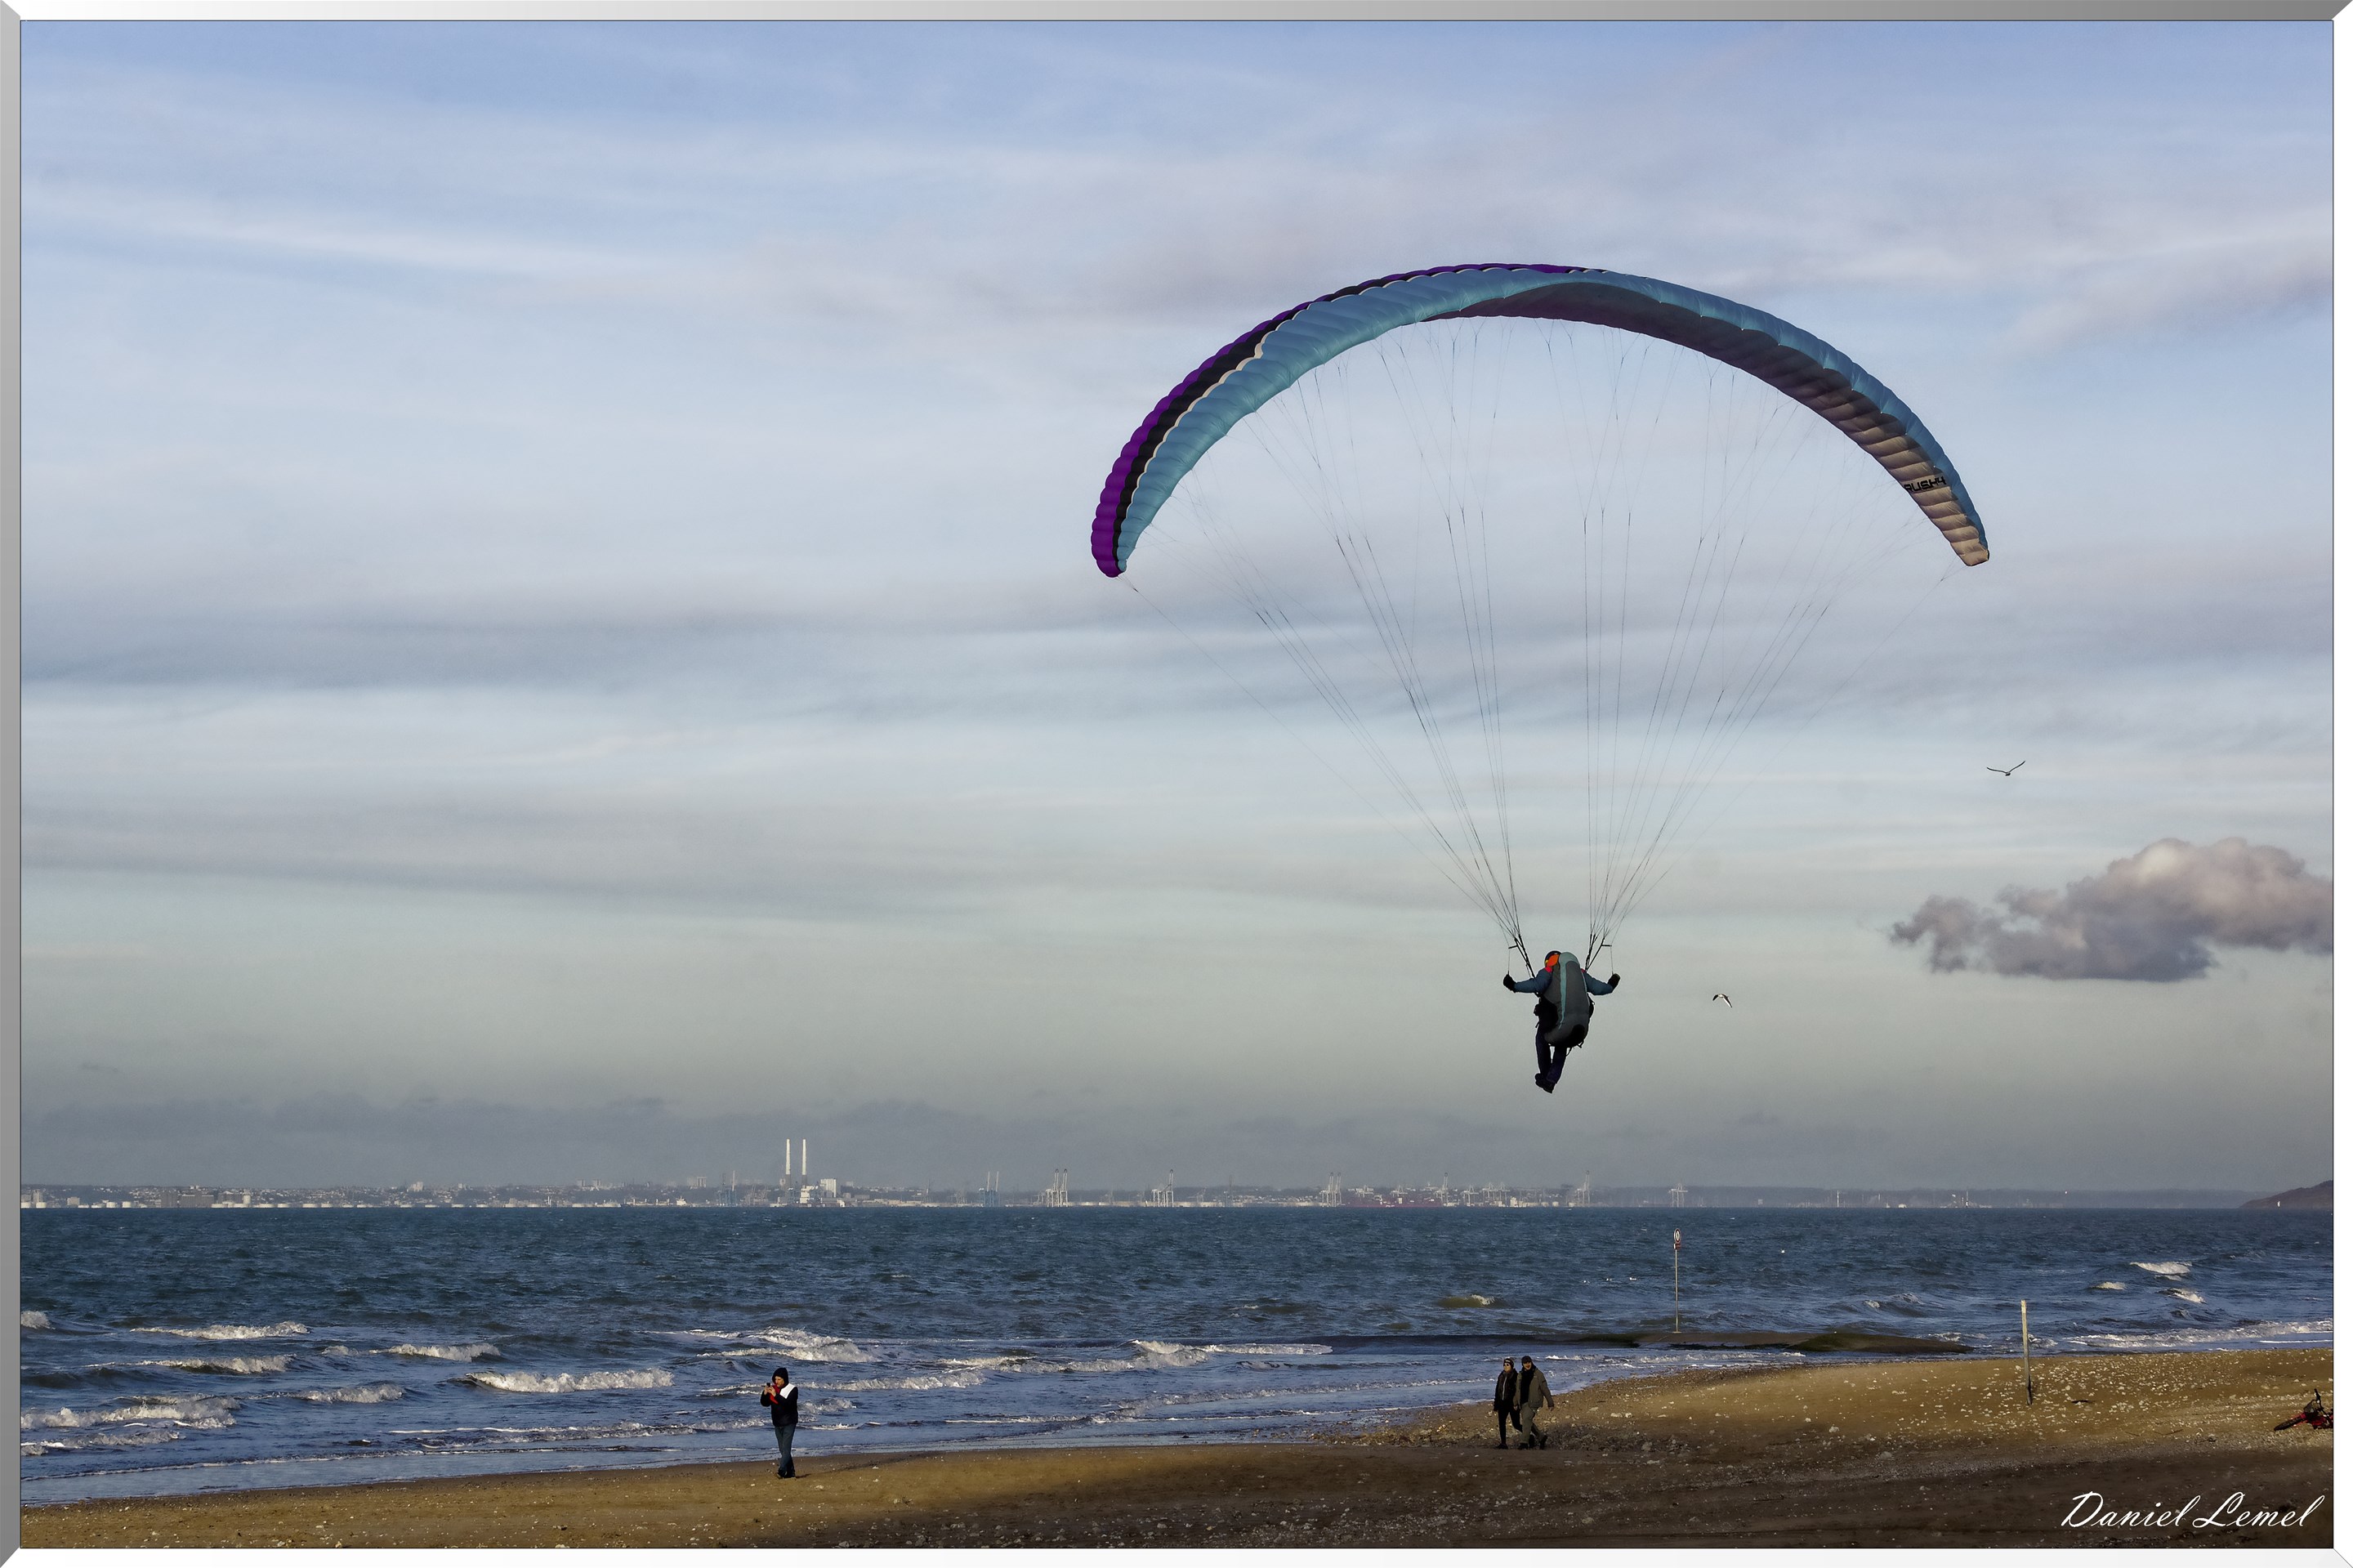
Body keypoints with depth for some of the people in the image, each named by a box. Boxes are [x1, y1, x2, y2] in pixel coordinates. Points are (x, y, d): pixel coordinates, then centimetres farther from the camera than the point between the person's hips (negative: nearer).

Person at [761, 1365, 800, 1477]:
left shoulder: (792, 1389, -11)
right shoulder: (773, 1388, 5)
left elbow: (788, 1403, -25)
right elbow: (765, 1403, 7)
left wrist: (776, 1395, -30)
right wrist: (765, 1394, -12)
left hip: (789, 1423, -7)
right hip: (778, 1424, 7)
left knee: (786, 1448, -16)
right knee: (782, 1449, 10)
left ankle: (782, 1470, -27)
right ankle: (790, 1472, 18)